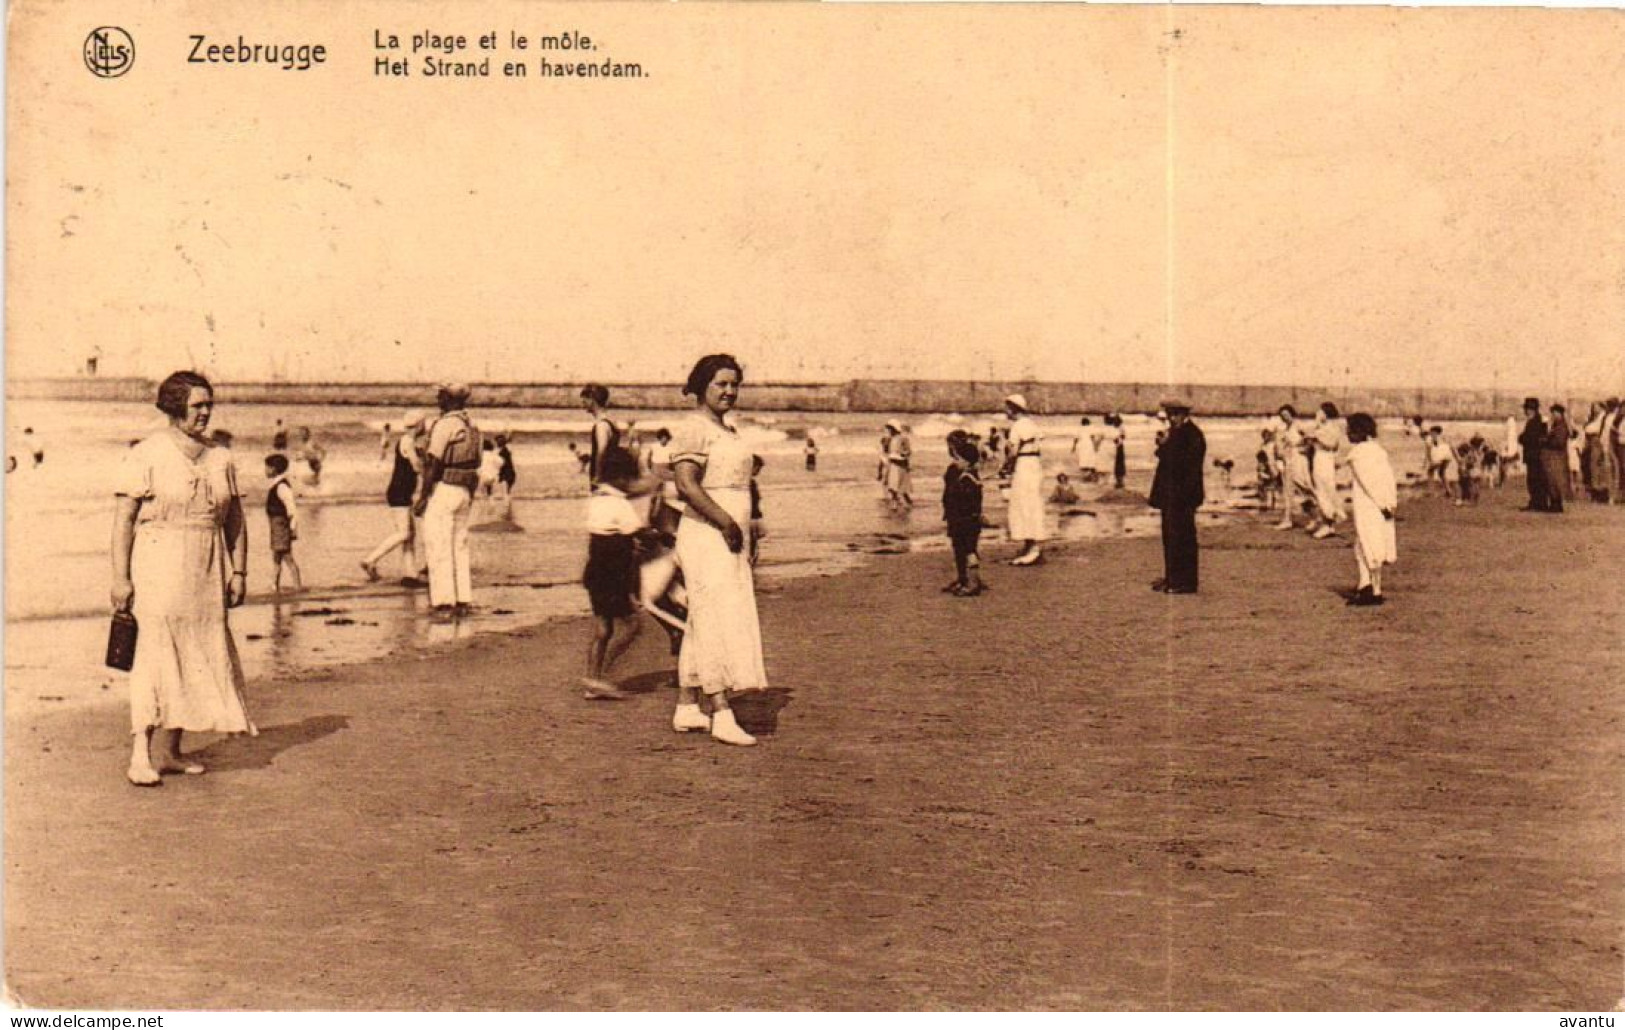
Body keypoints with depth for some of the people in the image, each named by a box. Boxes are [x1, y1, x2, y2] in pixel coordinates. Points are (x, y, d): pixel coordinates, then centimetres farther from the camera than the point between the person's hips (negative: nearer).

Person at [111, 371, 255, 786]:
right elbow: (123, 518, -8)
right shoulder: (146, 455, -5)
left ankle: (171, 752, 16)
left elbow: (235, 519, 15)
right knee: (157, 653, -11)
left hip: (208, 571, 6)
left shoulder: (220, 459, 11)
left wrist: (239, 571, 8)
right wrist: (120, 576, -12)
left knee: (200, 655, 6)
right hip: (159, 564, -6)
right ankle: (140, 755, -10)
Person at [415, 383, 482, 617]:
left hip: (442, 490, -8)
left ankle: (444, 603, -6)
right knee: (459, 547, 13)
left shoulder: (445, 424, -15)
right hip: (464, 492, 8)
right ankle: (464, 600, 14)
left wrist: (423, 496, -14)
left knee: (438, 548, -4)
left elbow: (434, 463, -18)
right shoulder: (472, 426, 11)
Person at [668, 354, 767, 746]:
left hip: (727, 541, 10)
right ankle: (721, 715, -12)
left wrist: (739, 536, 16)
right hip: (705, 537, -10)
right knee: (718, 623, -12)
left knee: (702, 625, 12)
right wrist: (727, 523, -21)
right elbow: (686, 484, -23)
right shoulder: (694, 429, -12)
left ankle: (686, 708, 19)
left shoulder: (727, 429, 18)